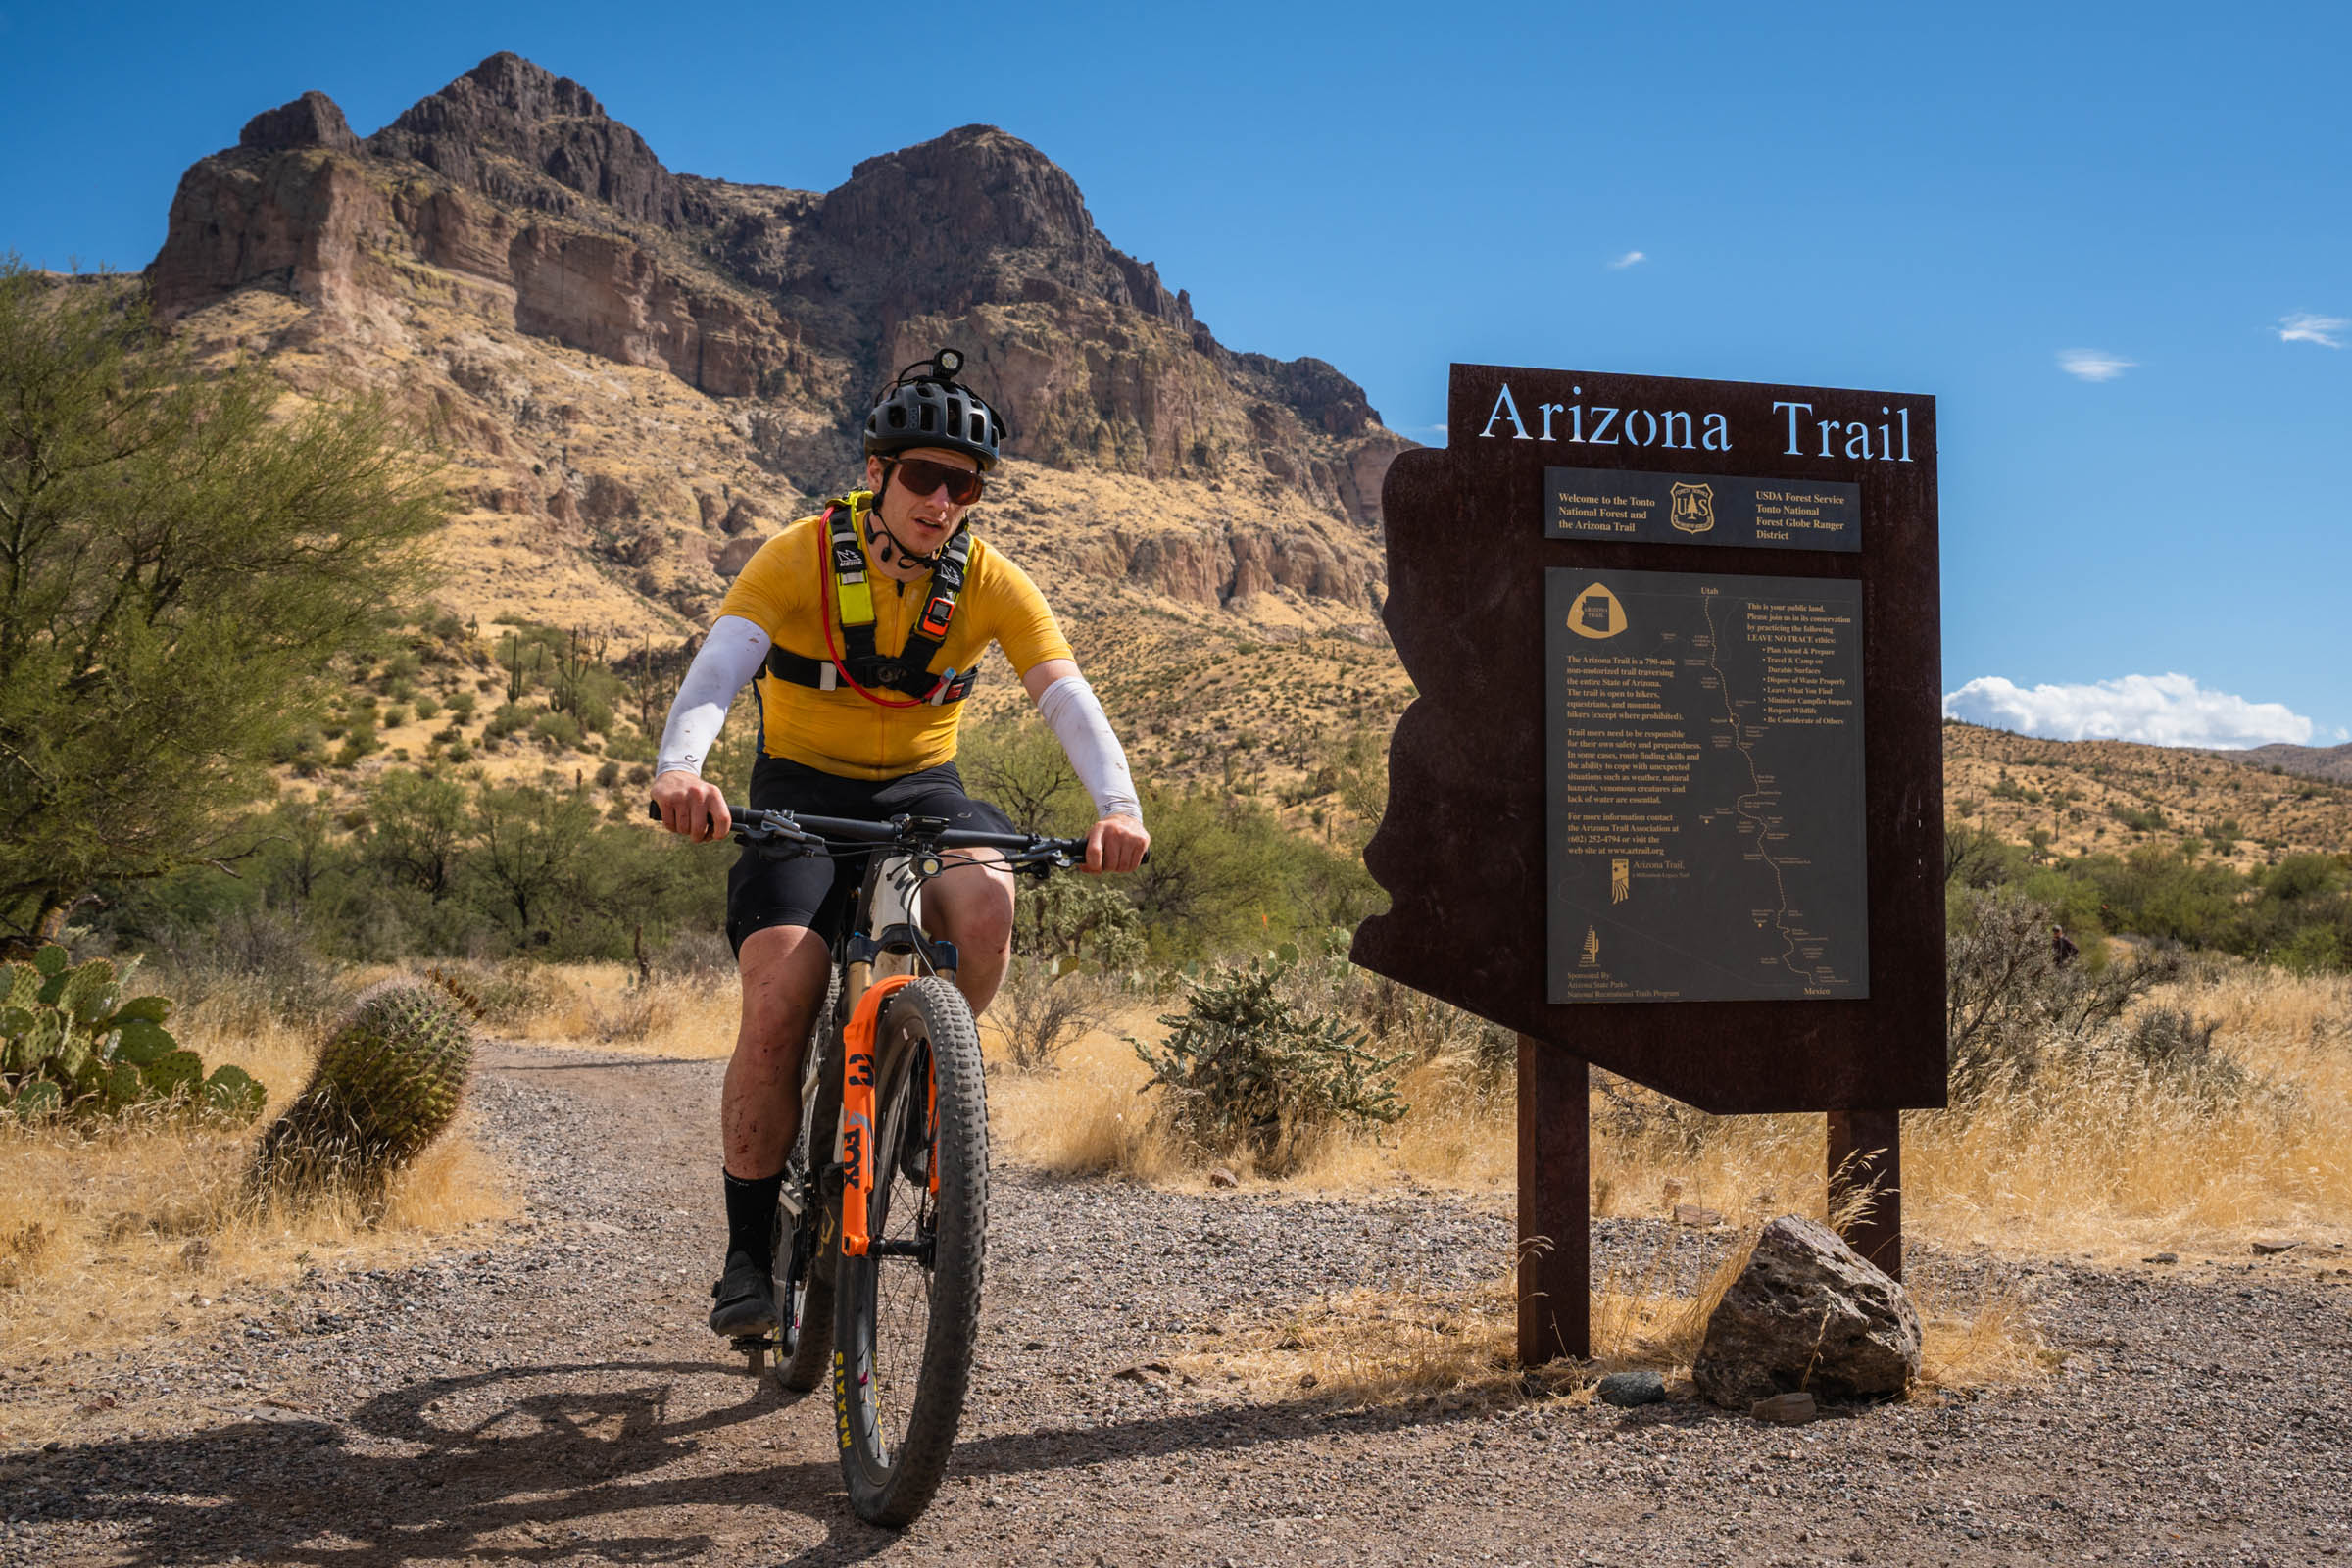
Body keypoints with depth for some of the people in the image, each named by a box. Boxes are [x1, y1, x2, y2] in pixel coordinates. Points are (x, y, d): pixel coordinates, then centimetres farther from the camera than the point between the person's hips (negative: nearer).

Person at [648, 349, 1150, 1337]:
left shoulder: (990, 584, -9)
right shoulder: (801, 557, -15)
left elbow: (1067, 696, -20)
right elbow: (719, 665, -30)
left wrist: (1117, 805, -40)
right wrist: (679, 769, -51)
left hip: (921, 788, 2)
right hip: (801, 790, -2)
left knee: (986, 898, -33)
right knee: (778, 1008, -20)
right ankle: (748, 1255, -3)